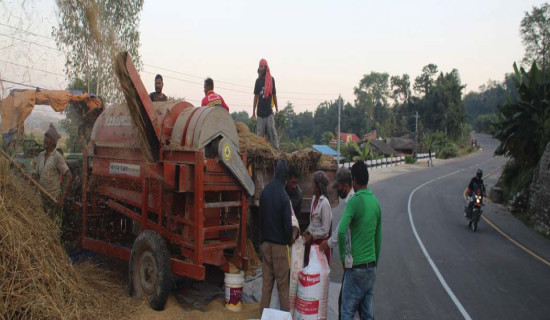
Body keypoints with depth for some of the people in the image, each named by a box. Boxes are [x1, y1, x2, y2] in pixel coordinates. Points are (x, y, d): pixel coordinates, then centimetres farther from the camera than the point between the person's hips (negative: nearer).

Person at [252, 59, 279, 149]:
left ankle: (276, 149, -4)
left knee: (272, 131, -7)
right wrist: (253, 111, 8)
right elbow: (256, 96, 10)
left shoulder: (271, 79, 4)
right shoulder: (258, 80, 7)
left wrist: (276, 109, 6)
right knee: (259, 133, 2)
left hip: (269, 111, -1)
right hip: (260, 111, 1)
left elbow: (274, 95, 9)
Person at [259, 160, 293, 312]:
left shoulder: (264, 192, 0)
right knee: (283, 284, 4)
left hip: (265, 243, 5)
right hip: (279, 244, -5)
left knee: (266, 282, 11)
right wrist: (290, 239, 4)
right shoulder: (284, 196, -17)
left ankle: (264, 312, 17)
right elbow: (287, 224, -15)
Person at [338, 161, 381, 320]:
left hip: (356, 267, -6)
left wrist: (343, 256, -13)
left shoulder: (354, 202, -14)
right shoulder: (376, 202, 7)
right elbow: (379, 238, 13)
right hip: (371, 267, 7)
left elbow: (341, 231, -28)